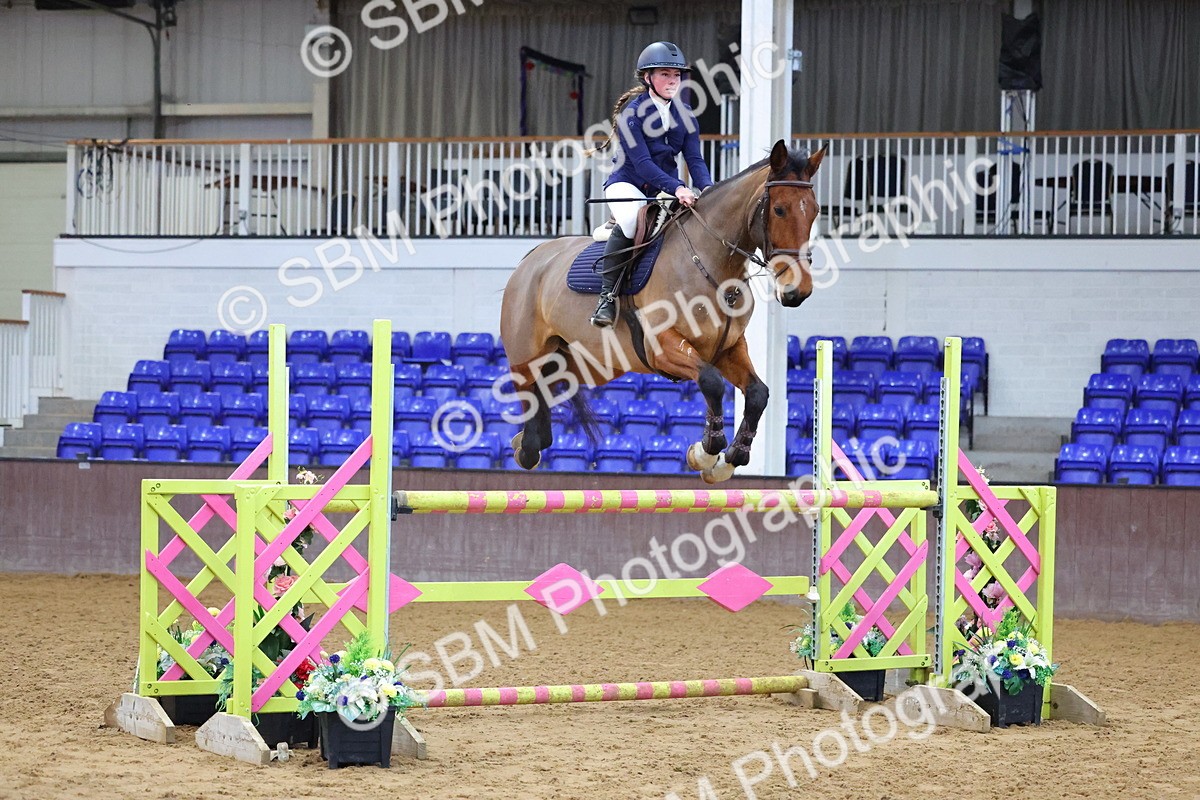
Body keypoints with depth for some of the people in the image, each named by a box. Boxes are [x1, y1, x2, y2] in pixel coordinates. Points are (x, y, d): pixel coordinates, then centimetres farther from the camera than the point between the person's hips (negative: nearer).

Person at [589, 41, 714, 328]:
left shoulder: (685, 115, 6)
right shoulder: (631, 113, -12)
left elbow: (695, 159, -1)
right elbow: (642, 163, -22)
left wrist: (707, 189, -23)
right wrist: (677, 189, -34)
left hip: (666, 187, 6)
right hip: (627, 184, -6)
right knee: (631, 220, -37)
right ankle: (607, 295, -28)